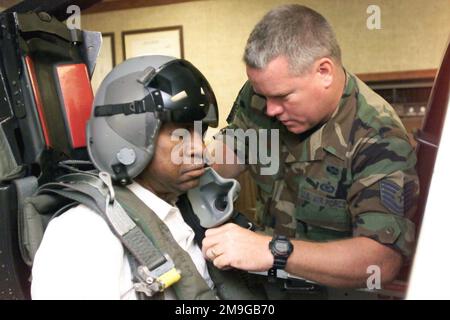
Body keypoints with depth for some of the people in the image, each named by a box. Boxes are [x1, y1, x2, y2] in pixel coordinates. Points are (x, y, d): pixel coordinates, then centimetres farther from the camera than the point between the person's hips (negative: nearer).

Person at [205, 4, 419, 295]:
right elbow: (229, 157, 7)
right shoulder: (263, 91, -7)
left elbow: (384, 260, -31)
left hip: (337, 288, -3)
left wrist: (273, 251, -40)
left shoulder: (379, 139, -22)